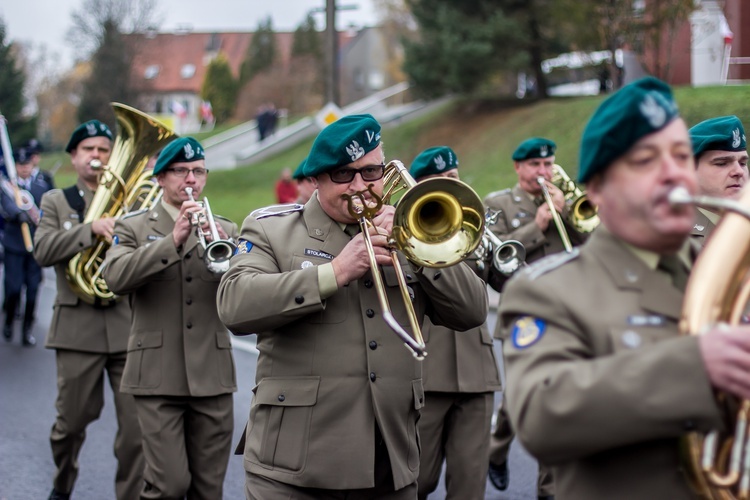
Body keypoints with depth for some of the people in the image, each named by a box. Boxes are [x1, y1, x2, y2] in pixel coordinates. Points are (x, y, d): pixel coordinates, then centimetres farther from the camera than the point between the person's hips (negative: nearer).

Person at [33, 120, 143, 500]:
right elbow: (42, 250, -8)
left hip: (129, 323, 1)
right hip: (78, 326, -1)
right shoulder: (56, 201, 9)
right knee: (72, 420, 9)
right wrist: (90, 229, -20)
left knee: (137, 423, -4)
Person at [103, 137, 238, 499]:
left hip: (212, 373, 3)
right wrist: (172, 240, -21)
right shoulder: (133, 227, 6)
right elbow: (116, 277, -13)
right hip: (158, 373, -3)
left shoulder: (225, 229, 14)